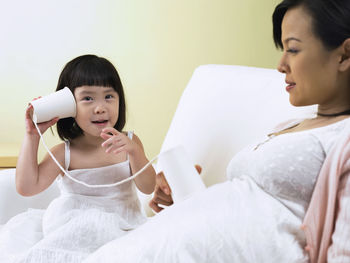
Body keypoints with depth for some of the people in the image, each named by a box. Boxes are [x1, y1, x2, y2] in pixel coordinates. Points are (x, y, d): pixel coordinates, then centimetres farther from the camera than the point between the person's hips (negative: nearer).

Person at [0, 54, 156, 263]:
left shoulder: (129, 142, 1)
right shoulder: (65, 153, -2)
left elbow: (148, 187, -7)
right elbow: (27, 187, -11)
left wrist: (133, 151, -24)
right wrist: (32, 136, -11)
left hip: (119, 225, 0)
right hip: (71, 222, 0)